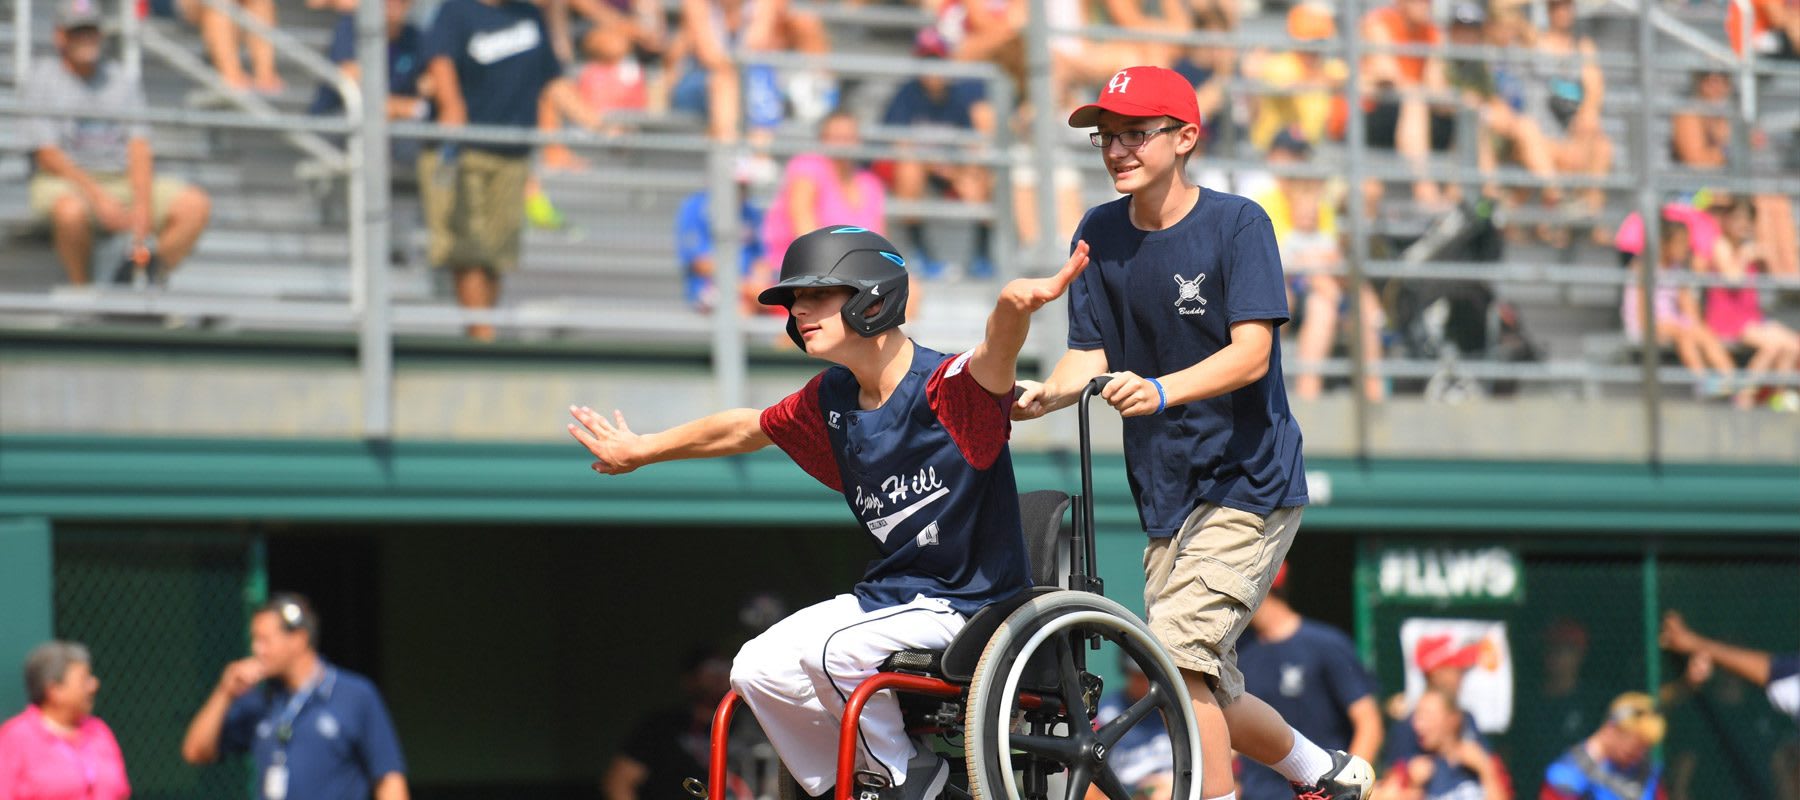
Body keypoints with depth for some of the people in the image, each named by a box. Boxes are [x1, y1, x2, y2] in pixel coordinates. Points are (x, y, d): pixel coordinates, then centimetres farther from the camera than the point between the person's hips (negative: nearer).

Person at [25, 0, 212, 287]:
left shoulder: (123, 80, 13)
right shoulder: (42, 81, 1)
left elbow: (139, 150, 3)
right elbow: (47, 155, -10)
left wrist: (143, 207, -15)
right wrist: (99, 198, -23)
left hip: (125, 181, 4)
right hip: (64, 183, -4)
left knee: (196, 205, -17)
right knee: (71, 211, -40)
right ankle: (82, 290, -18)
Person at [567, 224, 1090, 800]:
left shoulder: (947, 389, -19)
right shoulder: (830, 401, 5)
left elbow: (997, 353, -41)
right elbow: (744, 429, 21)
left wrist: (1019, 305, -65)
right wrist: (642, 451, 33)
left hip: (969, 606, -8)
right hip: (887, 597, 8)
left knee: (827, 649, -28)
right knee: (757, 670, -5)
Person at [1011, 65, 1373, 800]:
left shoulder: (1236, 224, -11)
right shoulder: (1100, 234, 4)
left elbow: (1251, 353, -21)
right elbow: (1090, 354, 1)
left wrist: (1160, 390, -38)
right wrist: (1046, 395, -21)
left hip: (1250, 485, -6)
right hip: (1166, 493, 6)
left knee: (1178, 655, -23)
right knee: (1205, 694, 14)